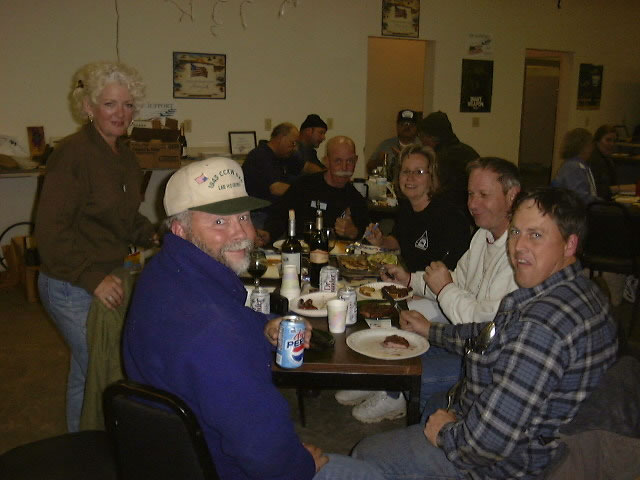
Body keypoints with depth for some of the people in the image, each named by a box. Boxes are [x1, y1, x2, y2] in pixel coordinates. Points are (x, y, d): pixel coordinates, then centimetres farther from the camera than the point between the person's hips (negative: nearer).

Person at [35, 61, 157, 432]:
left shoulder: (125, 157, 9)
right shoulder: (73, 154, -17)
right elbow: (50, 230, -20)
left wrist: (154, 236, 2)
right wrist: (93, 279, -26)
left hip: (111, 280, 8)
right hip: (72, 288, -8)